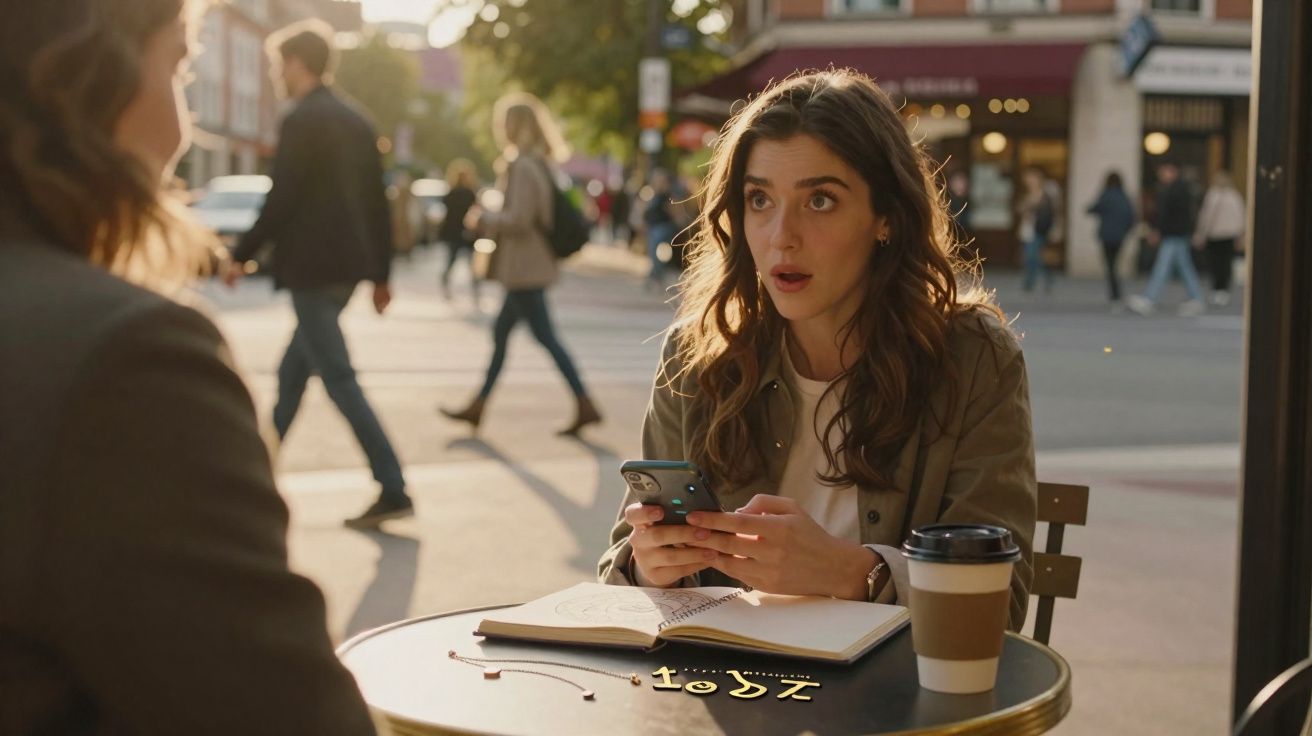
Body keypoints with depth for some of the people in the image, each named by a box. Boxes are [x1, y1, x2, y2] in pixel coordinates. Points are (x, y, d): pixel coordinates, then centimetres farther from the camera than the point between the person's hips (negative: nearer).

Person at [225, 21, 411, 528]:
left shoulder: (302, 121, -11)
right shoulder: (355, 122, 14)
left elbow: (282, 199, -16)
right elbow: (377, 203, 14)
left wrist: (242, 255, -6)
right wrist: (380, 273, 18)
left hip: (311, 267, -9)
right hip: (345, 266, 9)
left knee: (338, 380, -8)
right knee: (292, 374, 18)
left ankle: (393, 491, -11)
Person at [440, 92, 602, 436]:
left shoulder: (523, 167, -17)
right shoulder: (538, 164, 13)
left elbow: (518, 219, -23)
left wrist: (486, 219, -6)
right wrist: (493, 221, 16)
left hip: (525, 268, -10)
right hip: (529, 266, 10)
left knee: (546, 337, -7)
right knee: (500, 332, 15)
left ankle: (585, 405, -5)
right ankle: (477, 407, 23)